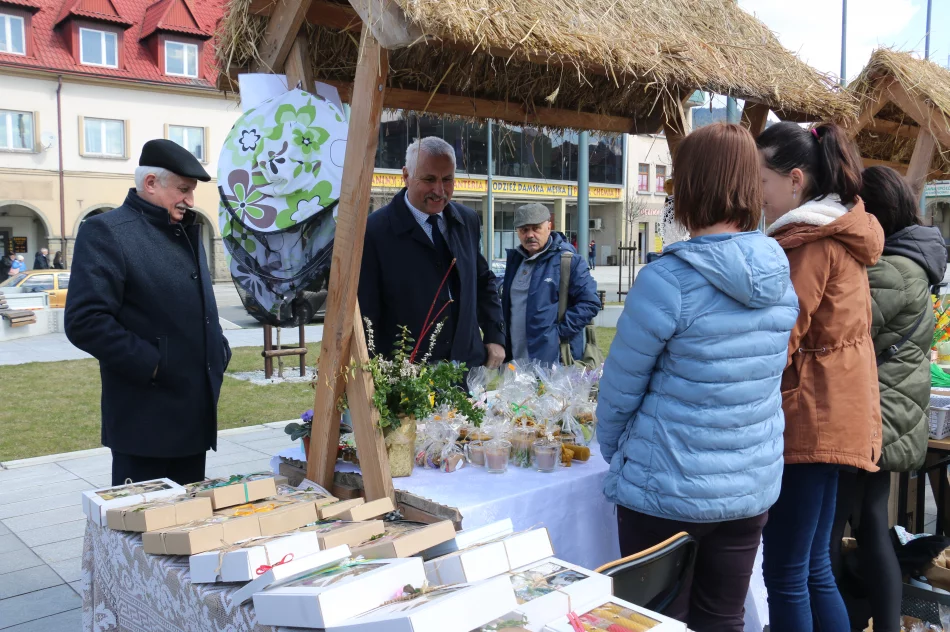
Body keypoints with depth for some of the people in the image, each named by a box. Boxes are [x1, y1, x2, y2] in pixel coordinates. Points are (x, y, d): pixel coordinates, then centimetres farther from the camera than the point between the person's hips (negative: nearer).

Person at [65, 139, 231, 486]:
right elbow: (84, 321, -21)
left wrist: (219, 350, 8)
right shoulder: (106, 231, -12)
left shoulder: (185, 232, 15)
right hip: (147, 416, -8)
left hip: (194, 410, 8)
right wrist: (151, 365, -20)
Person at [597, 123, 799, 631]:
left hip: (670, 493, -6)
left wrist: (615, 455, 8)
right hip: (753, 488, 6)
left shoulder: (667, 280, -20)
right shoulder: (782, 279, -1)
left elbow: (620, 390, -11)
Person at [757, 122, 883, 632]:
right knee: (813, 568, 17)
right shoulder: (842, 231, 16)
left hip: (810, 416, -10)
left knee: (785, 573, -1)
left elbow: (780, 342, -16)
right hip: (836, 413, 10)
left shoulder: (810, 241, -14)